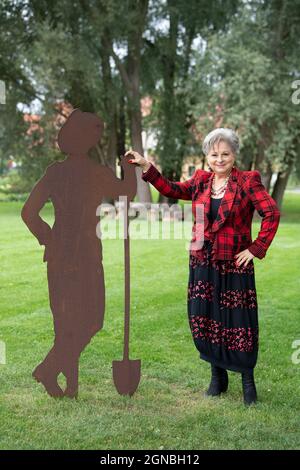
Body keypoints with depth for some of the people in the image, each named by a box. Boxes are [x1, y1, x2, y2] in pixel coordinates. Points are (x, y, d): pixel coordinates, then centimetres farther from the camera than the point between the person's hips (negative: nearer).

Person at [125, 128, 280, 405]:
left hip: (234, 265, -4)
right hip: (203, 265, 5)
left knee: (240, 322, 1)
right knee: (206, 319, 10)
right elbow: (172, 190, 5)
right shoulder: (201, 180, 8)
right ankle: (218, 377, 27)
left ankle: (248, 380, 19)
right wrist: (146, 167, -2)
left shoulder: (248, 182, -7)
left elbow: (272, 214, -11)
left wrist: (256, 249, -13)